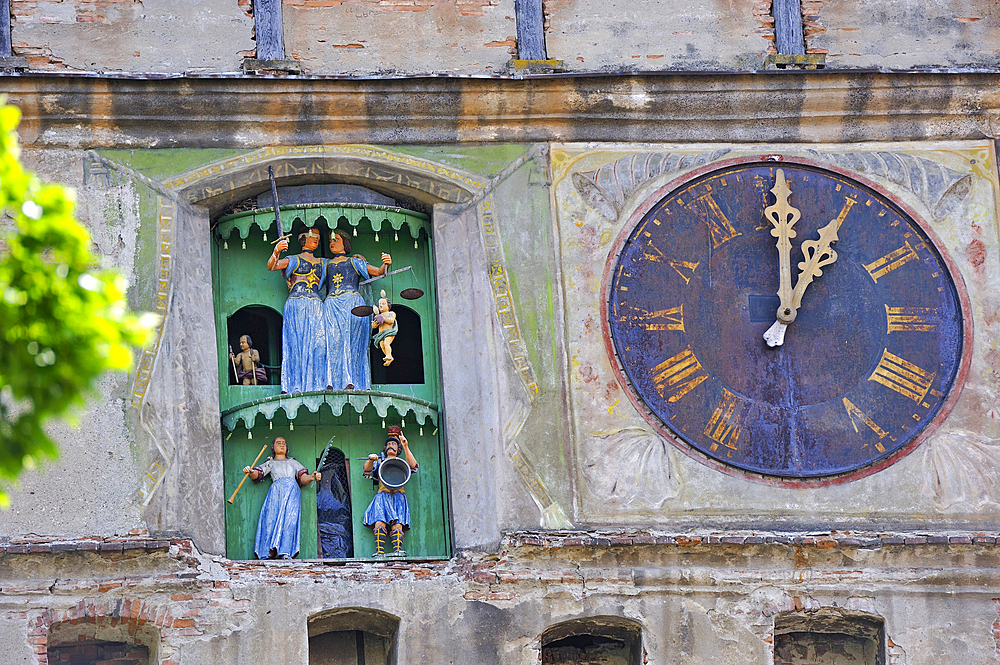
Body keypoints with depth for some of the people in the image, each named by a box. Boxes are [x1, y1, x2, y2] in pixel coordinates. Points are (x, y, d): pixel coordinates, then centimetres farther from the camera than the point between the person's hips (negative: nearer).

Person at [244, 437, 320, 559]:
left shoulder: (293, 462, 32)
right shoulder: (270, 464, 29)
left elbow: (303, 479, 20)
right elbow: (256, 475, 13)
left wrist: (312, 477, -3)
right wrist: (249, 472, -11)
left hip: (292, 490, 0)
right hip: (276, 489, 0)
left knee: (289, 517, -22)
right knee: (272, 517, -23)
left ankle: (286, 552, -32)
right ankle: (270, 552, -32)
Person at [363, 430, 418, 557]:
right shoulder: (380, 462, 25)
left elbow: (413, 465, 3)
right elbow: (367, 469, 10)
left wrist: (405, 446, -3)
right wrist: (371, 460, -12)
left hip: (398, 497, 0)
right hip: (383, 497, 0)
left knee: (397, 524, -19)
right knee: (380, 523, -19)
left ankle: (397, 550, -30)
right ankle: (380, 551, -28)